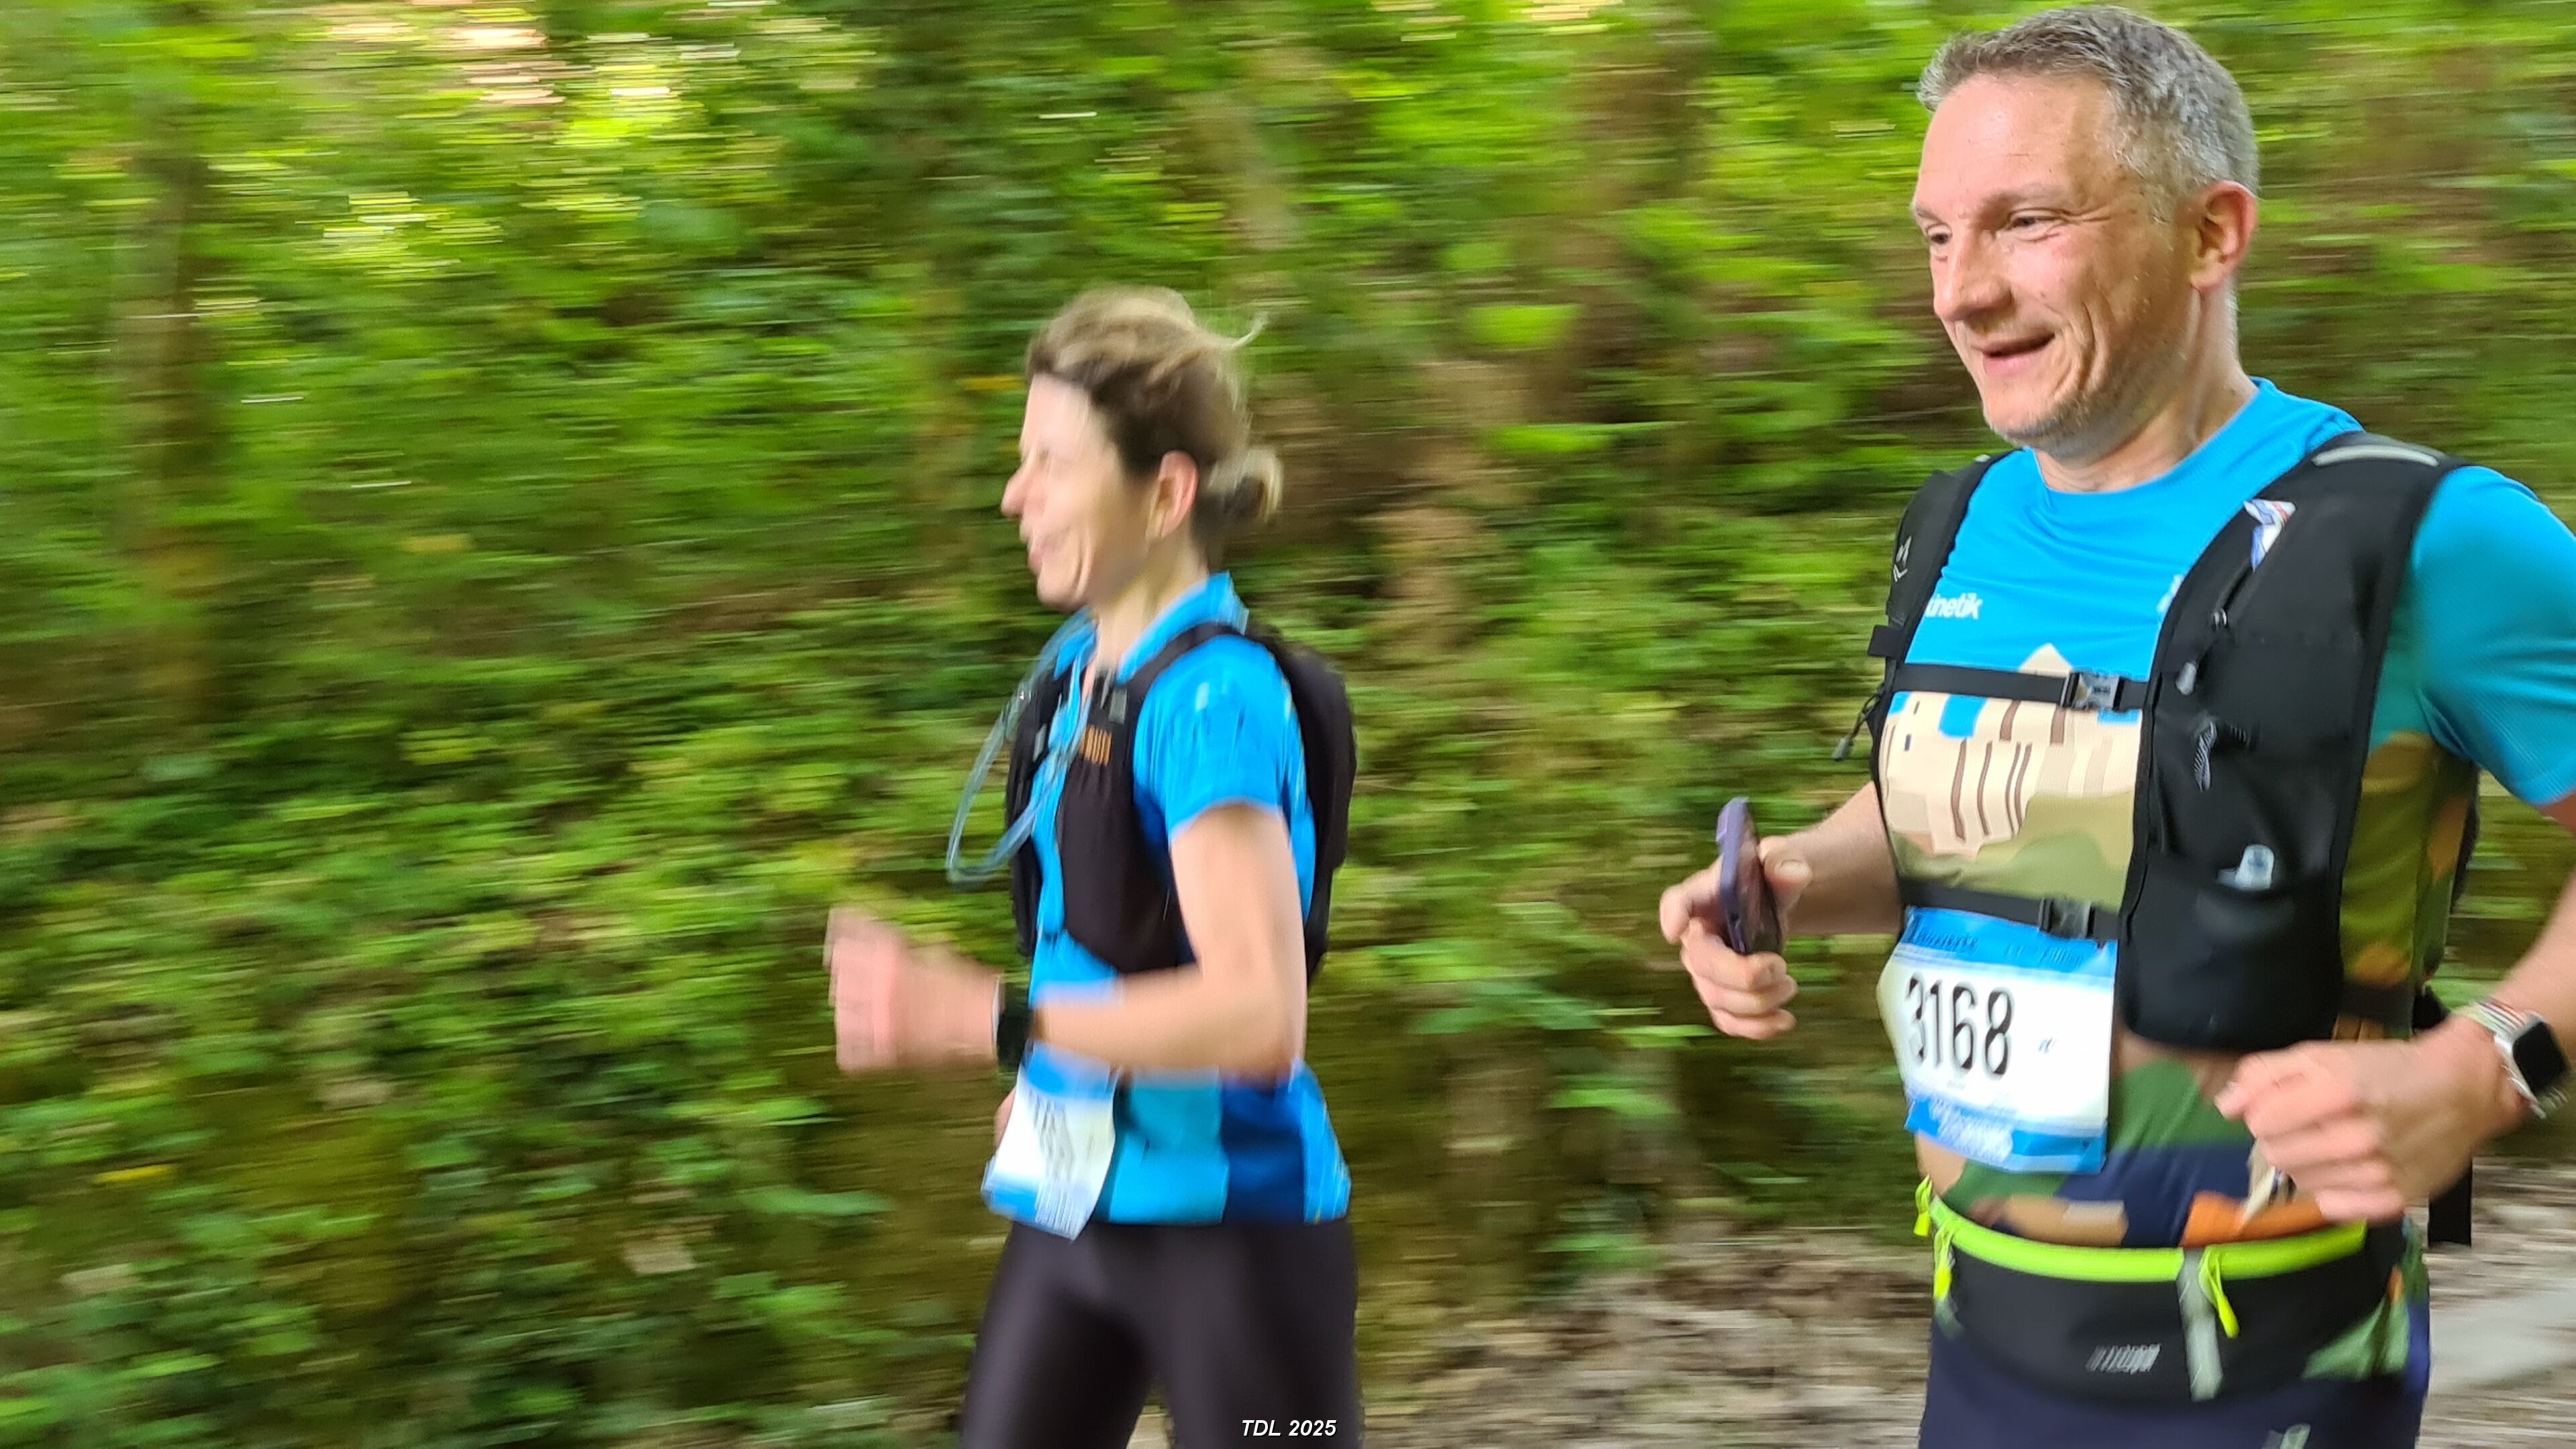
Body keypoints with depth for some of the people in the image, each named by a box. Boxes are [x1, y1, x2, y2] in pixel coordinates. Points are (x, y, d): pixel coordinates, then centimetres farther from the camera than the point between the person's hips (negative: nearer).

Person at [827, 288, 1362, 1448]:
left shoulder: (1217, 697, -20)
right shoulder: (1080, 667, 6)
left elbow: (1260, 1014, -27)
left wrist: (980, 1021, -30)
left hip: (1224, 1216, -8)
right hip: (1075, 1200, 8)